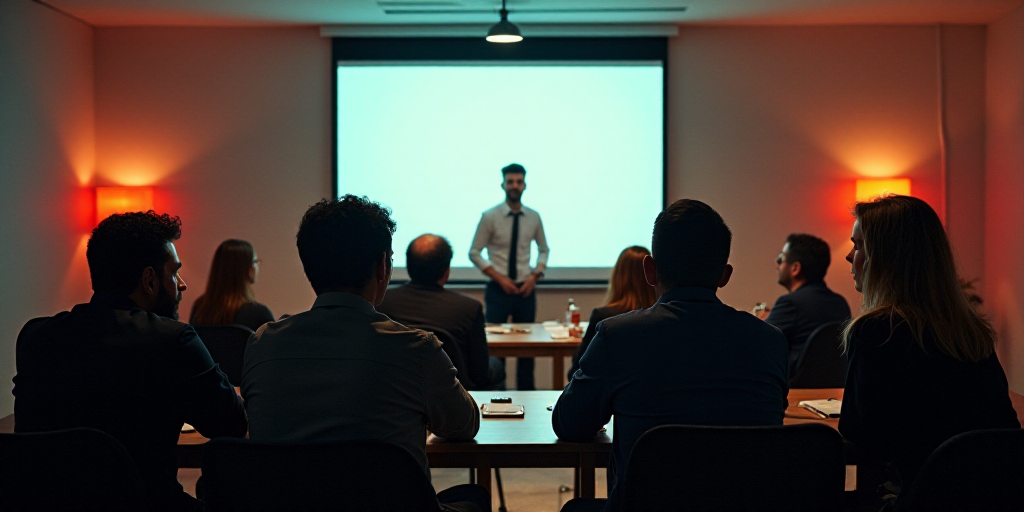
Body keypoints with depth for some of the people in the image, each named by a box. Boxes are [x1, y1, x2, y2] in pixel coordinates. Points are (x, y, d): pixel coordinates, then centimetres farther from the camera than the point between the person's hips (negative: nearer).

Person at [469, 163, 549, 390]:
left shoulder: (534, 217, 2)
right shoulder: (490, 217, -7)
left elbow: (544, 250, 14)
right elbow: (474, 253, -4)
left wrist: (535, 275, -4)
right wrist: (499, 278, -13)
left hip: (525, 290, 3)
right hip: (499, 290, -3)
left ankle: (526, 392, 19)